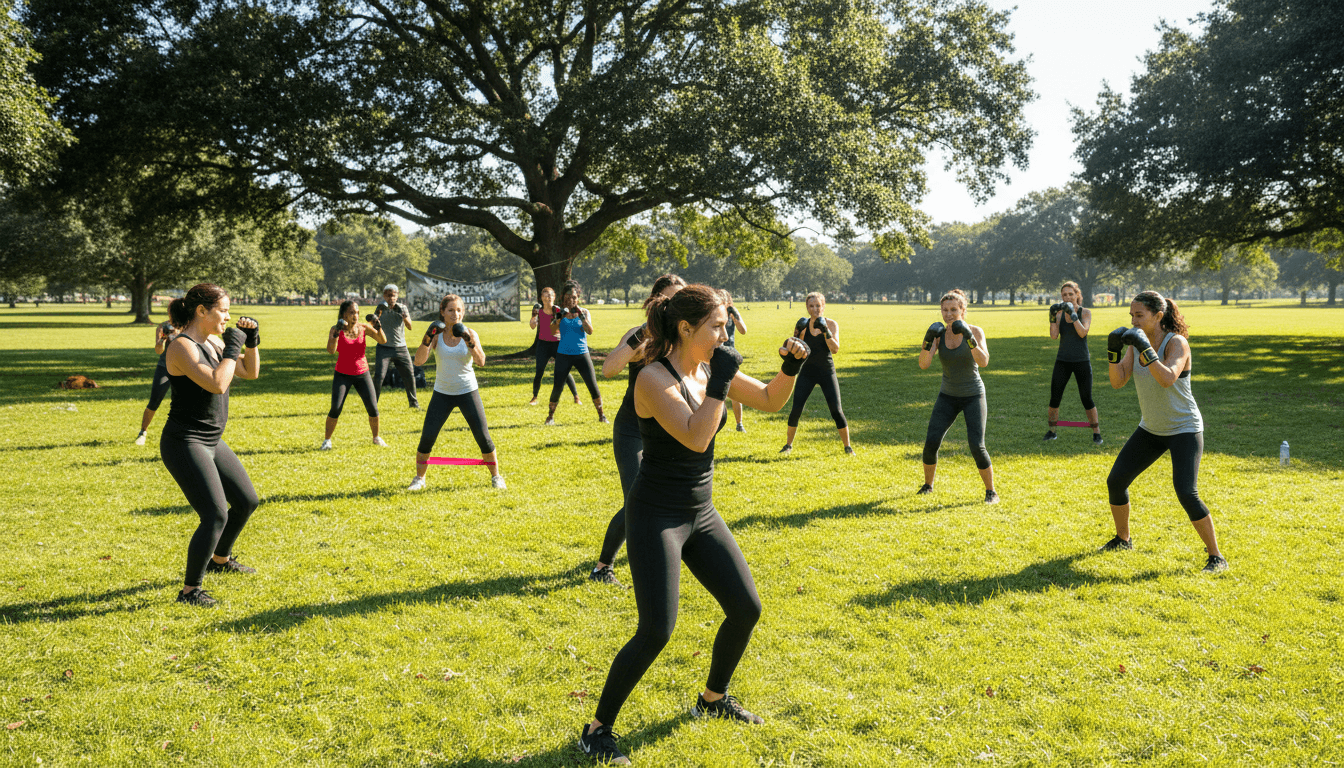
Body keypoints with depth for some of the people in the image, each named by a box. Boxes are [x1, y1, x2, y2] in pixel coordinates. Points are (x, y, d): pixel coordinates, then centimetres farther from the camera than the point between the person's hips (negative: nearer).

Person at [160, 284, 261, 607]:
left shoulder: (212, 343, 8)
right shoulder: (181, 347, -19)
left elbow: (251, 373, 17)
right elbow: (217, 384, -31)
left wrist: (251, 341, 3)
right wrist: (233, 347, -19)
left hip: (211, 443, 10)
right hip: (184, 445, -10)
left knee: (247, 502, 19)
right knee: (216, 516, -15)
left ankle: (220, 559, 41)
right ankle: (189, 590, -1)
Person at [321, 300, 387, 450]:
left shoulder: (363, 327, -3)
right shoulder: (336, 329, -8)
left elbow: (383, 340, -11)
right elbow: (330, 350, -23)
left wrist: (378, 326, -27)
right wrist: (337, 332, -35)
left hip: (362, 374, 2)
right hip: (342, 374, -2)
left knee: (372, 408, -5)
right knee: (335, 409, -12)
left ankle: (376, 438, 17)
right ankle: (327, 440, 6)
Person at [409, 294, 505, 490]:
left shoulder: (469, 334, -7)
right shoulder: (436, 334, -4)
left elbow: (481, 361, -22)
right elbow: (419, 361, -16)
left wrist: (469, 342, -36)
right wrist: (427, 339, -30)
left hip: (468, 392, -1)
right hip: (442, 393, 1)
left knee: (483, 437, -3)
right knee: (427, 437, -5)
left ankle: (496, 476, 16)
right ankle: (419, 478, 15)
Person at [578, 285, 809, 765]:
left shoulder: (710, 368, 3)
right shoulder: (653, 378, -19)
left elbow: (771, 401, 12)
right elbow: (696, 438, -30)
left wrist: (791, 366, -6)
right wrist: (721, 379, -26)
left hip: (701, 514, 8)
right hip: (656, 516, -8)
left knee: (746, 608, 10)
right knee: (656, 632, -13)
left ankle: (713, 699, 34)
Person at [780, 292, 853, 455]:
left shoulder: (832, 324, -4)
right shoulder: (803, 324, 1)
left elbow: (835, 349, -16)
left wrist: (826, 332, -28)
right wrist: (797, 333, -19)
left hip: (827, 372, -1)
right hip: (807, 372, 1)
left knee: (836, 410, -5)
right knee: (796, 409, -5)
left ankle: (847, 446, 10)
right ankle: (788, 445, 11)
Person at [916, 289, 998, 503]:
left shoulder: (975, 331, -12)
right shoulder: (939, 334, -5)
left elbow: (984, 362, -26)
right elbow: (923, 364, -16)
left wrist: (969, 339, -39)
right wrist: (928, 341, -32)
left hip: (973, 396, -3)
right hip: (948, 396, 3)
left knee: (977, 447, -15)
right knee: (931, 442, -9)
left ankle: (991, 492, 3)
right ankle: (928, 485, 15)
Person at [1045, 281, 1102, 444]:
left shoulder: (1086, 312, -3)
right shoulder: (1060, 313, 3)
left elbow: (1082, 333, -18)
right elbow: (1054, 336, -9)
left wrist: (1073, 313, -26)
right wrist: (1052, 317, -20)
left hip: (1082, 361, -2)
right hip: (1062, 361, 2)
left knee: (1086, 400, -3)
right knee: (1054, 398, 0)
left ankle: (1096, 433, 10)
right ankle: (1051, 431, 15)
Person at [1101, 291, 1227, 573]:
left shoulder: (1177, 343, -21)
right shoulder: (1136, 342, -2)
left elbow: (1167, 380, -37)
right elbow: (1118, 382, -9)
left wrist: (1144, 348, -40)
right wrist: (1113, 350, -22)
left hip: (1184, 430, -7)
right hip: (1151, 429, 7)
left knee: (1186, 493, -20)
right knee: (1115, 481, 4)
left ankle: (1216, 557, -4)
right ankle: (1123, 539, 26)